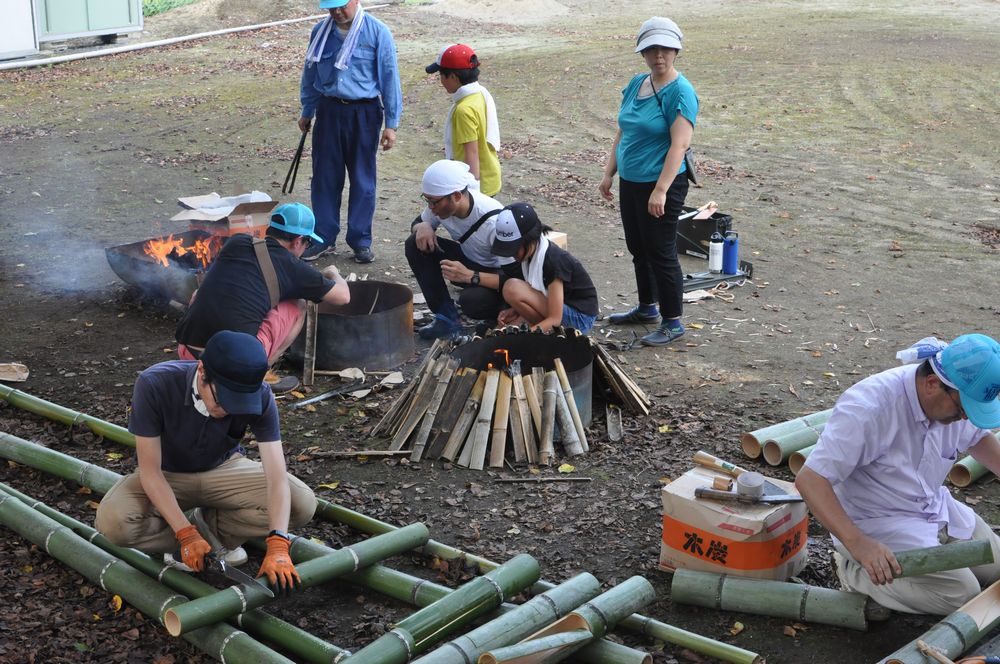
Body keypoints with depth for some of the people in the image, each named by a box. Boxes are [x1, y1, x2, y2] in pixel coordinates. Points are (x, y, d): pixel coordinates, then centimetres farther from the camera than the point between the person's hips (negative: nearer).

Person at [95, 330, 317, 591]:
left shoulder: (259, 396, -28)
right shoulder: (155, 385, -32)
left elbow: (277, 477, -30)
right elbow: (150, 470, -25)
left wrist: (278, 546, -44)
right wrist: (186, 534, -31)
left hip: (224, 468, 2)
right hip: (167, 476, -1)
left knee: (302, 504, -23)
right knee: (113, 522, -32)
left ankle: (209, 524, 0)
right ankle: (202, 531, -5)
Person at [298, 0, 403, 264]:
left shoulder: (377, 32, -9)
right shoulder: (320, 31, 1)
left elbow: (389, 77, -6)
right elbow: (310, 72, 13)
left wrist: (391, 124, -6)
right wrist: (306, 111, 18)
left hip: (364, 113, -3)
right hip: (329, 111, 3)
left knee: (362, 180, 6)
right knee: (325, 177, 7)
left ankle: (360, 240, 17)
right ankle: (324, 237, 18)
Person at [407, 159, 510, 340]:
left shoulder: (494, 221, -34)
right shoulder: (442, 203, -15)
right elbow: (418, 222, 8)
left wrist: (469, 276, -44)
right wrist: (422, 227, -18)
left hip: (494, 274, -7)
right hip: (469, 260, 7)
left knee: (471, 300, -38)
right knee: (415, 244, -13)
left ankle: (498, 314, -1)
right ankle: (447, 317, -10)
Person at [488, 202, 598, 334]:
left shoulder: (553, 260, -27)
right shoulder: (531, 253, -2)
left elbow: (554, 319, -28)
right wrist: (516, 310, -12)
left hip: (580, 319, -9)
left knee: (512, 288, -24)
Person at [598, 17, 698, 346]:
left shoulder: (680, 92, -16)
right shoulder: (636, 84, 8)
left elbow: (679, 145, -22)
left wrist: (660, 190, -27)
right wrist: (609, 173, 13)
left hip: (660, 186, -8)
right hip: (630, 182, 8)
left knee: (661, 253, -1)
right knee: (638, 249, 19)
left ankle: (673, 322, 11)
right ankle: (647, 308, 36)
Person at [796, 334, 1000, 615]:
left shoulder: (957, 398, -8)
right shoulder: (868, 408, -32)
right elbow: (809, 479, -33)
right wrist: (857, 543, -41)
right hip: (878, 524, -8)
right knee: (961, 593, -20)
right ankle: (857, 572, -2)